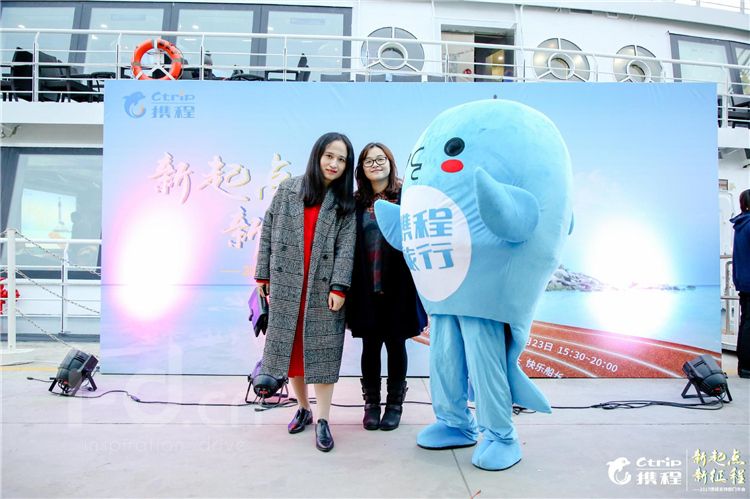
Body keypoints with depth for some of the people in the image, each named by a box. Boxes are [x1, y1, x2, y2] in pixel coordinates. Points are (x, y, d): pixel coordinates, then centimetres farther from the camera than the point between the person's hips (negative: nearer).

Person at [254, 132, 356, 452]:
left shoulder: (346, 202, 3)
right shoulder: (288, 189, 5)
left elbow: (346, 246, -5)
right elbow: (268, 233, 6)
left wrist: (339, 287, -14)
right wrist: (263, 275, 4)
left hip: (323, 287, -1)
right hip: (286, 284, 2)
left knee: (322, 350, -1)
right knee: (290, 347, 9)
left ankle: (322, 420, 7)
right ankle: (303, 408, 26)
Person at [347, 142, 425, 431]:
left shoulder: (406, 197, -1)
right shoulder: (357, 202, 7)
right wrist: (348, 286, 3)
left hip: (398, 286, -2)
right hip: (367, 288, 2)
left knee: (395, 344, 9)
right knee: (370, 345, 10)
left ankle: (395, 403, 26)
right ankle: (371, 403, 26)